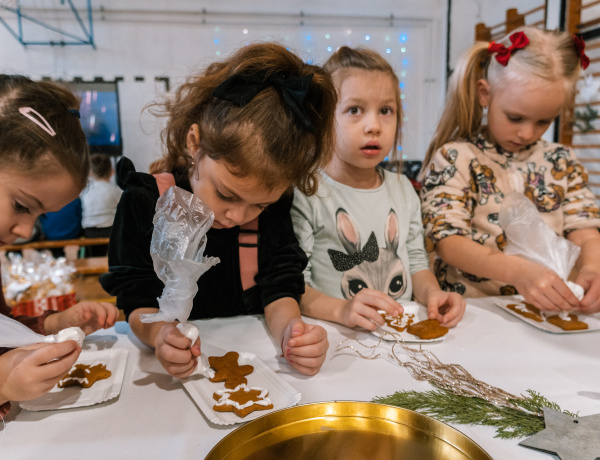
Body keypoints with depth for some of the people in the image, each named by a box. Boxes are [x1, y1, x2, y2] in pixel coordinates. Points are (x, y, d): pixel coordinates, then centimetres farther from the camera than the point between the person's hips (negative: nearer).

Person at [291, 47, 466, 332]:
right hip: (337, 336, -3)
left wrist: (432, 293, -4)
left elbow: (416, 263, 15)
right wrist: (340, 310, -27)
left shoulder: (403, 189, 12)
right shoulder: (306, 194, -9)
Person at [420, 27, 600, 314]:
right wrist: (518, 271, -29)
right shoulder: (455, 158, -4)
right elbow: (446, 241, -14)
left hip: (550, 310, 4)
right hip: (470, 310, -3)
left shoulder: (561, 161, 12)